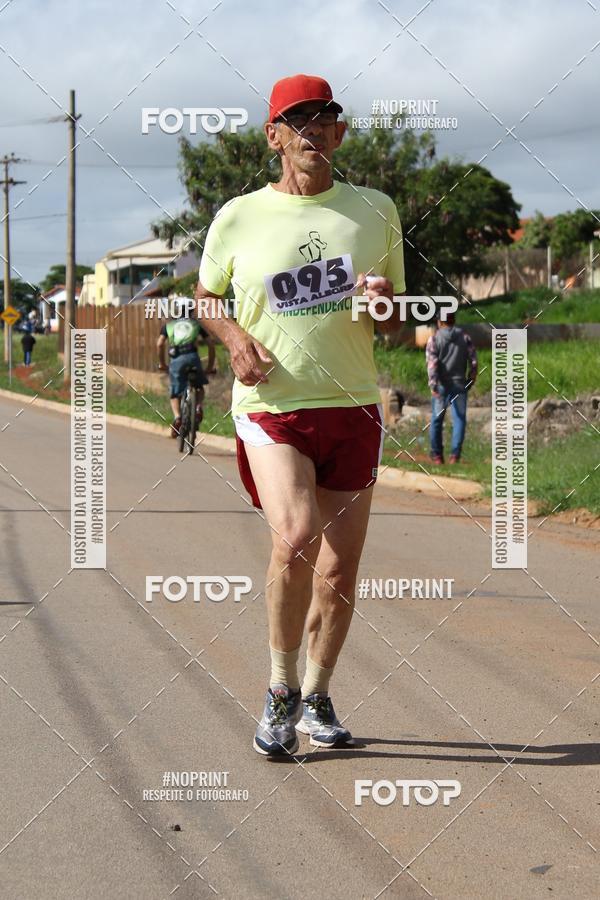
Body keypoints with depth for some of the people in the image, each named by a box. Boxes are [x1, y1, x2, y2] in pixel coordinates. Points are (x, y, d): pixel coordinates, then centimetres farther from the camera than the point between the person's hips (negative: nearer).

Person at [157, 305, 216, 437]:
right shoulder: (196, 324, 24)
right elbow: (211, 344, 16)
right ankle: (198, 407, -4)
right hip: (192, 356, 0)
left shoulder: (169, 325, 23)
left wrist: (161, 363, 18)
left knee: (175, 394, 14)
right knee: (199, 386, 25)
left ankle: (177, 417, -13)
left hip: (176, 359, 0)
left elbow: (160, 344, 7)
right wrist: (210, 366, 23)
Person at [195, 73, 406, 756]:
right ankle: (281, 690, -6)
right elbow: (205, 297, 18)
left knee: (340, 570, 5)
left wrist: (386, 304, -9)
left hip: (353, 406, 3)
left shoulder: (375, 211, 9)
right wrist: (235, 337, -3)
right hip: (270, 407, -3)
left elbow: (397, 326, 15)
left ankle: (317, 698, 25)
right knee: (295, 535, -25)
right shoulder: (239, 217, 2)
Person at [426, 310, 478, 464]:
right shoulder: (465, 338, 6)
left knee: (437, 419, 9)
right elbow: (473, 361, 2)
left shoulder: (434, 338, -1)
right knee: (459, 419, 3)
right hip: (459, 384, 1)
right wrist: (470, 381, 11)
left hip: (441, 385, -1)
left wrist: (432, 384, -15)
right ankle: (455, 454, -7)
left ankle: (437, 455, 11)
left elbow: (432, 362, -11)